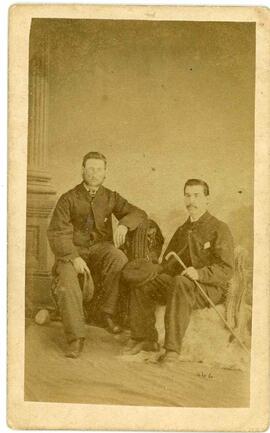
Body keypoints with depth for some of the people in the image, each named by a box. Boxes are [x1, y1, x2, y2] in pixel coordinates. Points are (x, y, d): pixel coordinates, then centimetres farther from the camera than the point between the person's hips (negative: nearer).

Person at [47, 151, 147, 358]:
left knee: (119, 258, -32)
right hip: (71, 251, -1)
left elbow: (139, 213, 2)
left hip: (100, 248, 1)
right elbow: (57, 233, -4)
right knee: (67, 281, -30)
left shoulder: (111, 197, 10)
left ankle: (109, 311, -17)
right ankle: (76, 338, -23)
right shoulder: (69, 199, 3)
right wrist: (74, 257, -19)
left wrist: (124, 224, -22)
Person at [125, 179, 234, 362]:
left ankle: (173, 347, -38)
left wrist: (199, 273, -29)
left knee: (180, 284, -38)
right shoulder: (182, 230, 20)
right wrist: (155, 271, 0)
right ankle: (145, 338, -7)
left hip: (211, 288, -7)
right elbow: (168, 261, 23)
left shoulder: (219, 229, -3)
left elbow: (226, 270, -12)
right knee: (141, 283, -11)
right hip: (180, 282, 7)